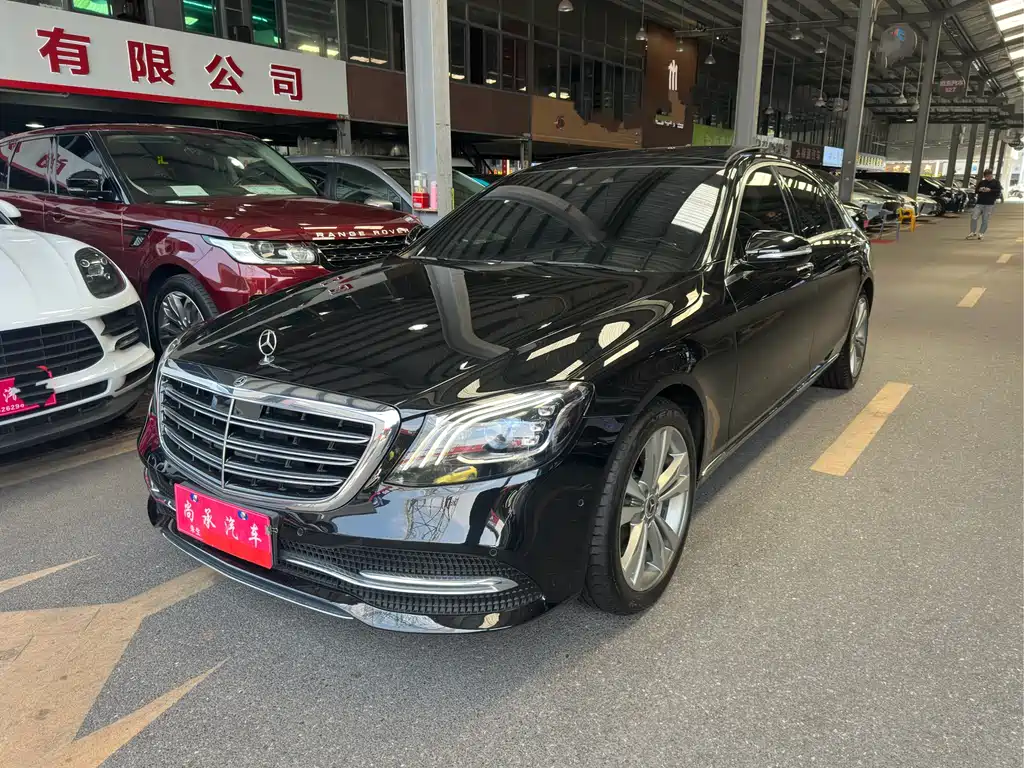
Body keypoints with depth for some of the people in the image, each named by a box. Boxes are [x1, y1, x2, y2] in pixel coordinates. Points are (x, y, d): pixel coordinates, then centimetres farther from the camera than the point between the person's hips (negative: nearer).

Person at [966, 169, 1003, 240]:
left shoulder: (996, 182, 3)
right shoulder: (982, 182, 13)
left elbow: (998, 191, -5)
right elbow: (976, 190, 17)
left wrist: (990, 190, -17)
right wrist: (979, 190, -5)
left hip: (989, 205, -3)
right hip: (980, 203, 3)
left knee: (985, 220, -1)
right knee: (974, 218, -8)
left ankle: (981, 234, 7)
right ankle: (973, 233, 1)